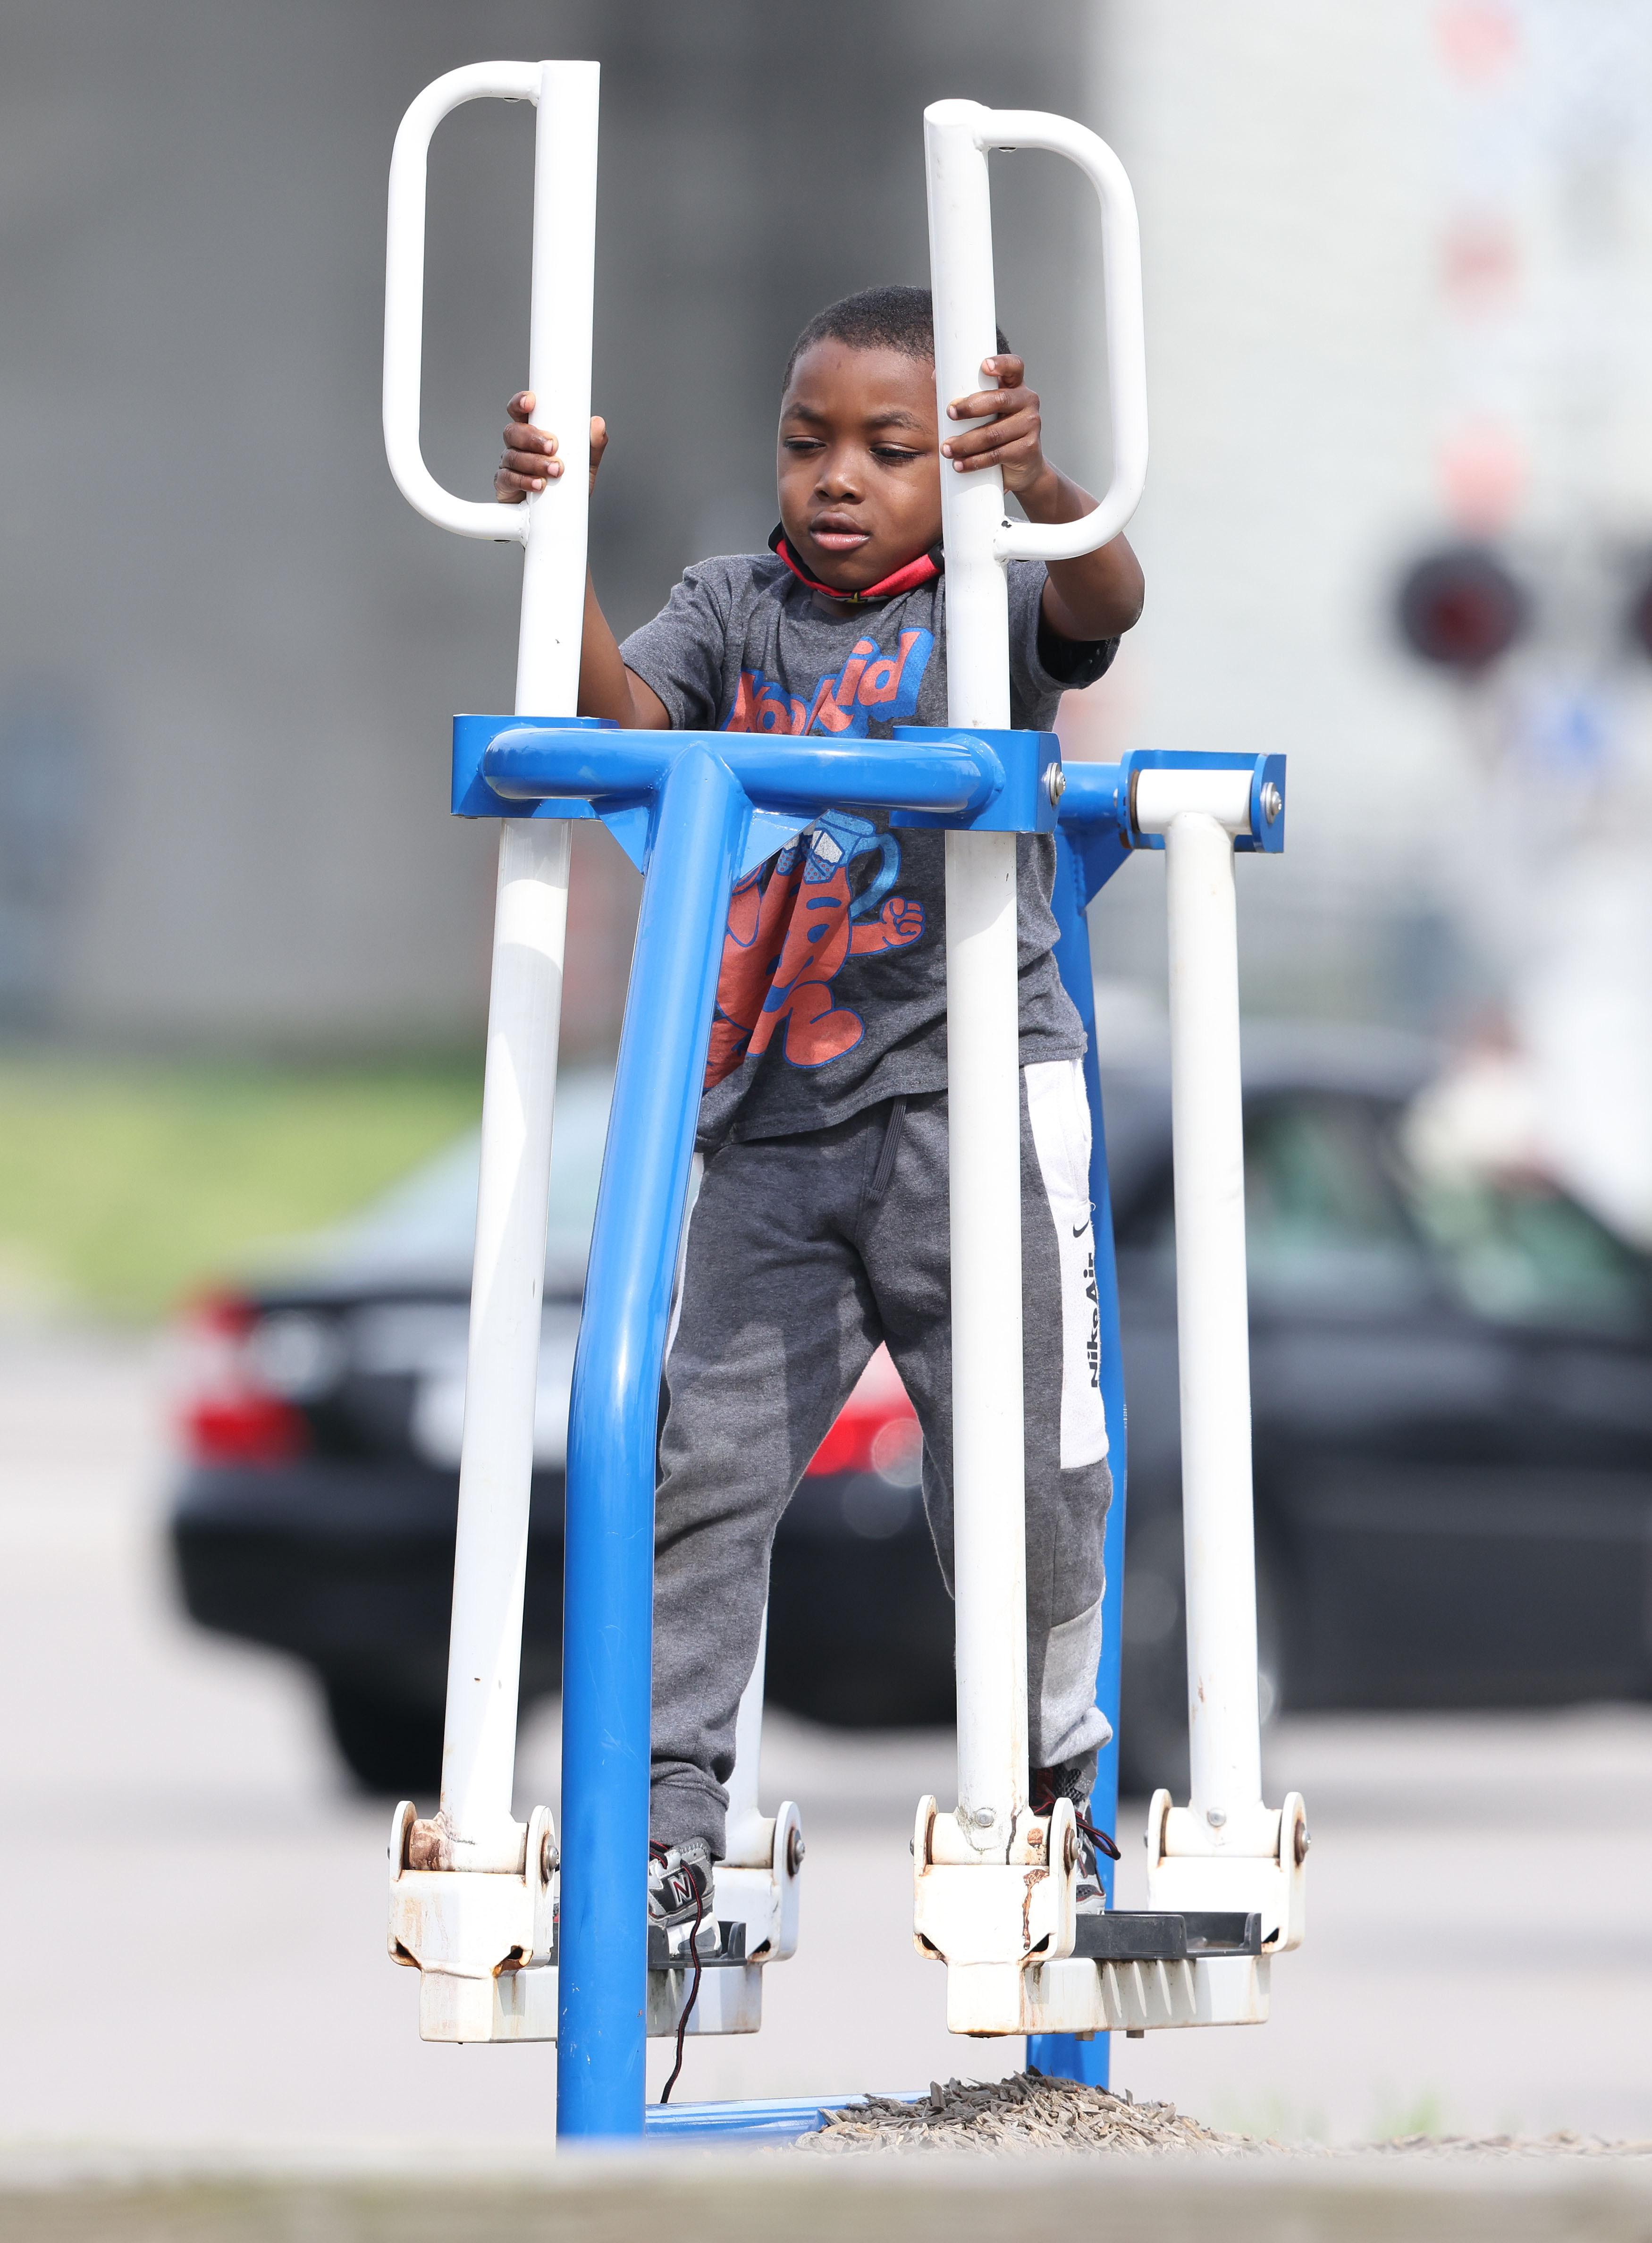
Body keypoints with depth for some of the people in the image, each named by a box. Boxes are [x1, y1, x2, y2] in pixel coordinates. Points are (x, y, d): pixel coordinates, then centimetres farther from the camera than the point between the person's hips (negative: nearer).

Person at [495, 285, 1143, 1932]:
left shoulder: (991, 601, 0)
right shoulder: (736, 610, 9)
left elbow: (1106, 601, -22)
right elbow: (624, 713, -8)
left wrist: (1041, 488, -44)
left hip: (973, 1098, -3)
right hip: (774, 1121, 3)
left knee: (1014, 1459, 2)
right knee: (708, 1456, -2)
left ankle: (1056, 1761, 21)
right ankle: (667, 1817, 1)